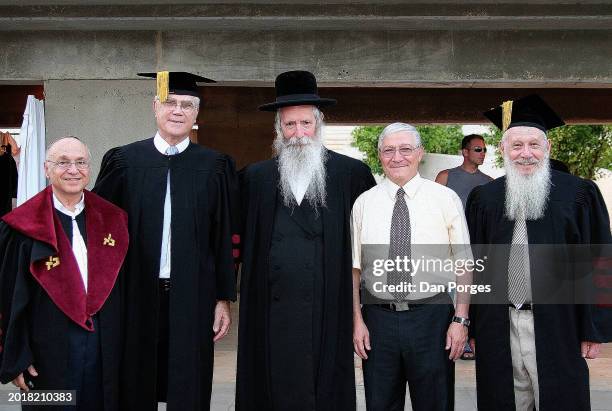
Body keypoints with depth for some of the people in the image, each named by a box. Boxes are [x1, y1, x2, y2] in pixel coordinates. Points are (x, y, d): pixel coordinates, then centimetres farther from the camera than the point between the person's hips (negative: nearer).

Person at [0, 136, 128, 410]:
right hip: (49, 347, -3)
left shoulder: (112, 220, 4)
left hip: (104, 345, 3)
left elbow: (124, 286, 8)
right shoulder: (24, 227, -6)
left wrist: (124, 344, 5)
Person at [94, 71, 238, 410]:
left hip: (192, 297, 0)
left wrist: (224, 299, 1)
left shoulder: (214, 167, 1)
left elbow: (224, 239, 2)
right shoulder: (124, 161, 3)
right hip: (136, 295, 1)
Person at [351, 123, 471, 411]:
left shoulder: (446, 199, 0)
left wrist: (461, 319, -7)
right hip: (378, 318, 2)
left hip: (432, 316, -1)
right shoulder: (363, 203, 4)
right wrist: (357, 320, 0)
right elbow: (354, 267, 5)